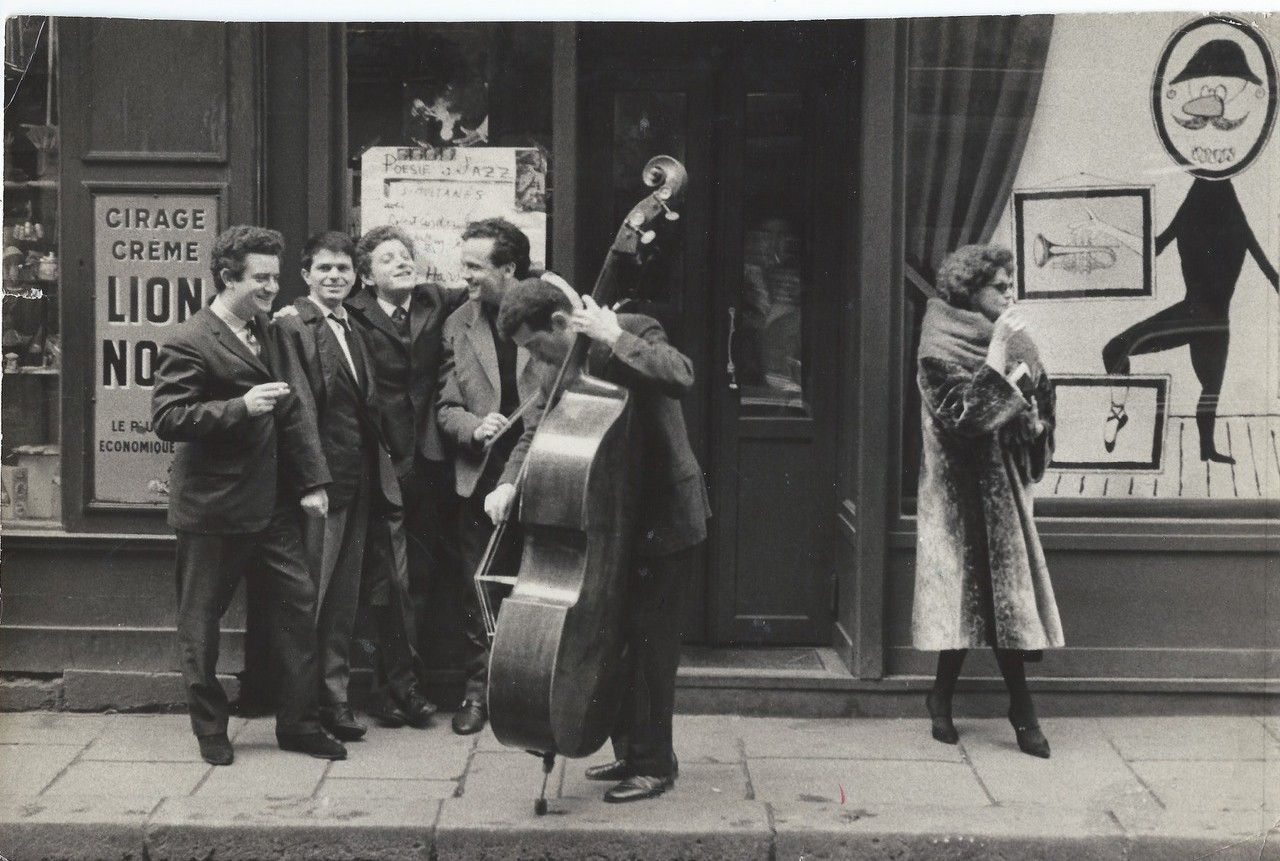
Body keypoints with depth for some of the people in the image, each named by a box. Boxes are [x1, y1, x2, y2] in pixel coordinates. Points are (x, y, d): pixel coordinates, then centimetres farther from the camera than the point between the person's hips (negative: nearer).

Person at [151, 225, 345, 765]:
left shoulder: (267, 333, 12)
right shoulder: (188, 344, -13)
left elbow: (291, 412, 14)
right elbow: (166, 418, -19)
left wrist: (312, 481, 6)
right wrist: (241, 406, -27)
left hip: (272, 502, 7)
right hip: (213, 509, -7)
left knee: (297, 604, 6)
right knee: (201, 619, 6)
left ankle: (299, 723, 16)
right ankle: (210, 729, 22)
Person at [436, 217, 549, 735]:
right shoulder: (458, 327, 6)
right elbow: (446, 408, 8)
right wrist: (475, 427, -12)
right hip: (481, 479, 3)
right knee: (478, 595, 8)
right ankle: (479, 692, 21)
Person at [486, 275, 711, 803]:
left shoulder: (635, 333, -15)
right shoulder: (564, 367, 7)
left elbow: (680, 377, -34)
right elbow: (538, 433, 8)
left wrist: (615, 338, -33)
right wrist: (509, 482, -10)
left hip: (661, 516, -8)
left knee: (649, 637, -5)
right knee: (613, 635, 14)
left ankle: (654, 764, 5)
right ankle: (631, 752, 28)